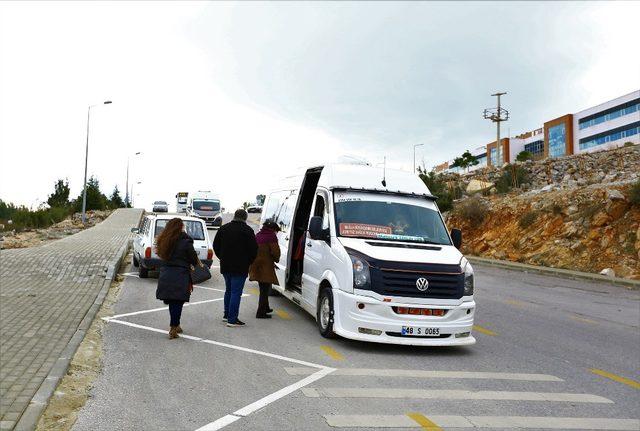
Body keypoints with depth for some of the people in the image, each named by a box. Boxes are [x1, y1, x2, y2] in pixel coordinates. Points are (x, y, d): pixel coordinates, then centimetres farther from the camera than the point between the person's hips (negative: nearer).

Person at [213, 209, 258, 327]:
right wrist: (248, 262, 4)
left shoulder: (224, 228, 8)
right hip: (240, 267, -6)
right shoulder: (247, 230, -10)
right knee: (236, 292, -3)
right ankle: (232, 319, -4)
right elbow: (254, 250, -11)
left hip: (225, 266, 6)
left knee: (229, 290, 21)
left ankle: (227, 315, 27)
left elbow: (216, 246, 14)